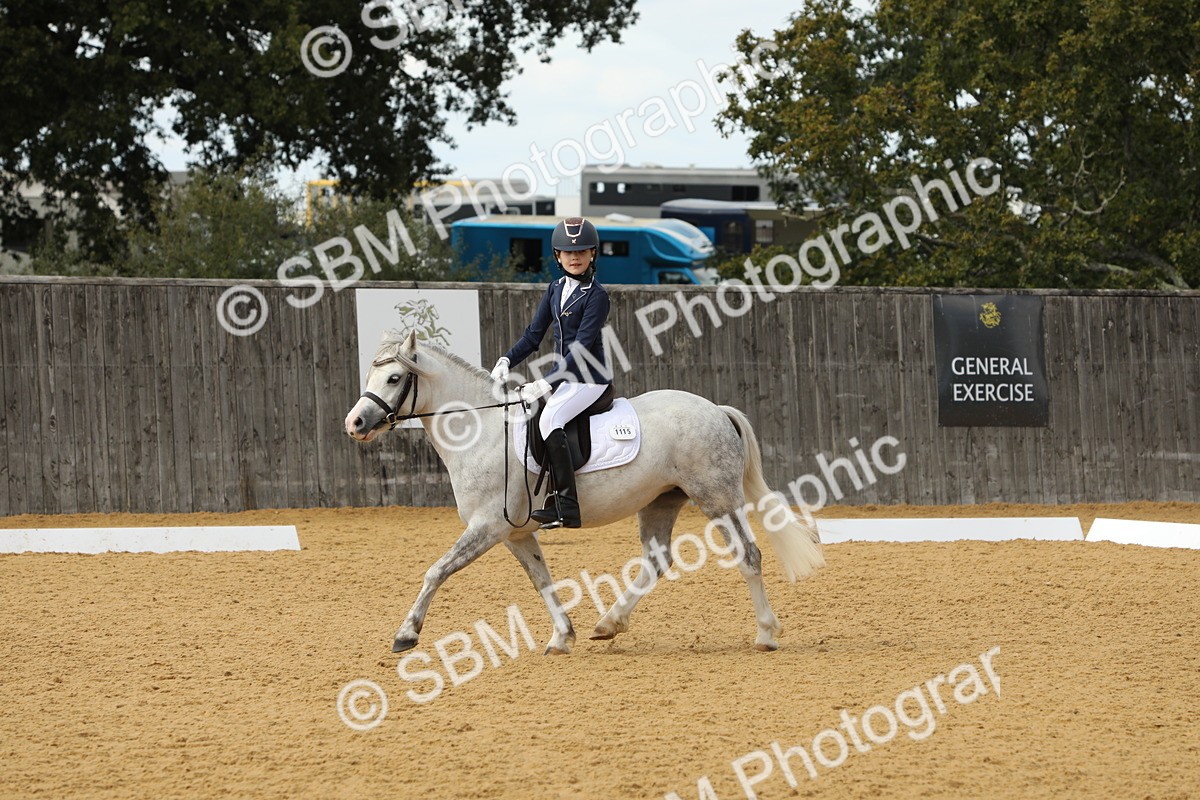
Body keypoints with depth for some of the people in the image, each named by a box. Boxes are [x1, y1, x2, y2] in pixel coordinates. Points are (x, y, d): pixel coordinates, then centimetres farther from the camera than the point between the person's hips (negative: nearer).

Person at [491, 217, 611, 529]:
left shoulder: (596, 296, -13)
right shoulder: (556, 289, 10)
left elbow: (581, 348, -20)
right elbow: (534, 335, 11)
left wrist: (546, 384, -27)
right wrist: (507, 361, -7)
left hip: (590, 379, -9)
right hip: (565, 378, 9)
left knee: (550, 418, -30)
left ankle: (565, 507, -33)